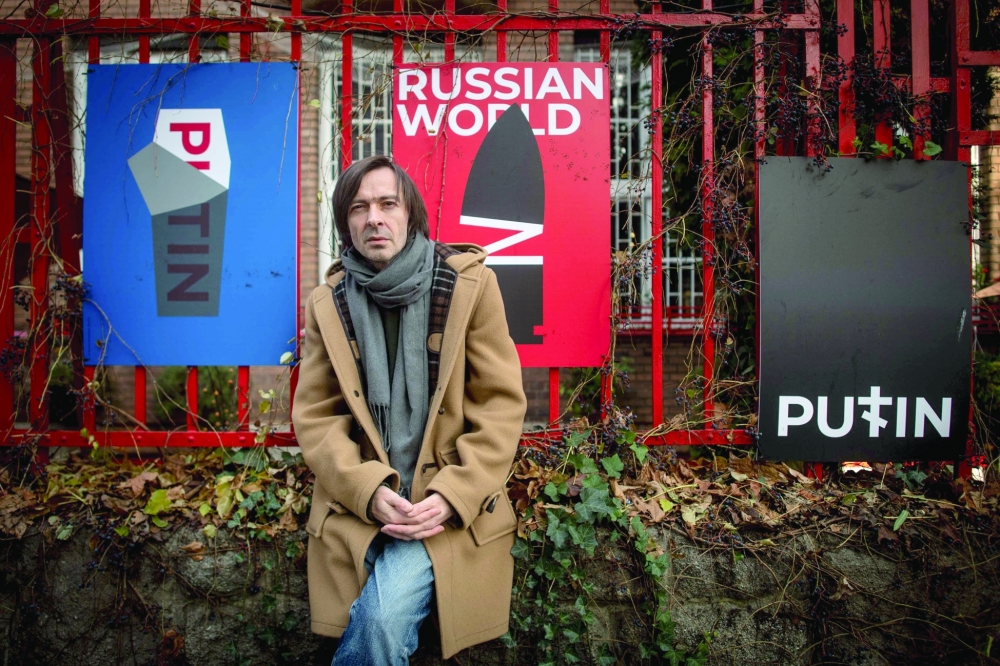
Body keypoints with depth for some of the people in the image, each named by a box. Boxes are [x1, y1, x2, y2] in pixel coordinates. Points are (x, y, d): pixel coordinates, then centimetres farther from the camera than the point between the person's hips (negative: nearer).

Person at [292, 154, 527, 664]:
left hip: (449, 505, -2)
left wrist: (452, 496, -14)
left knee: (383, 617, -23)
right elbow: (314, 416, 3)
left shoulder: (468, 283, -4)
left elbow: (502, 403, -4)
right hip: (357, 504, 2)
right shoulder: (327, 302, 4)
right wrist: (369, 490, -14)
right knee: (382, 623, -19)